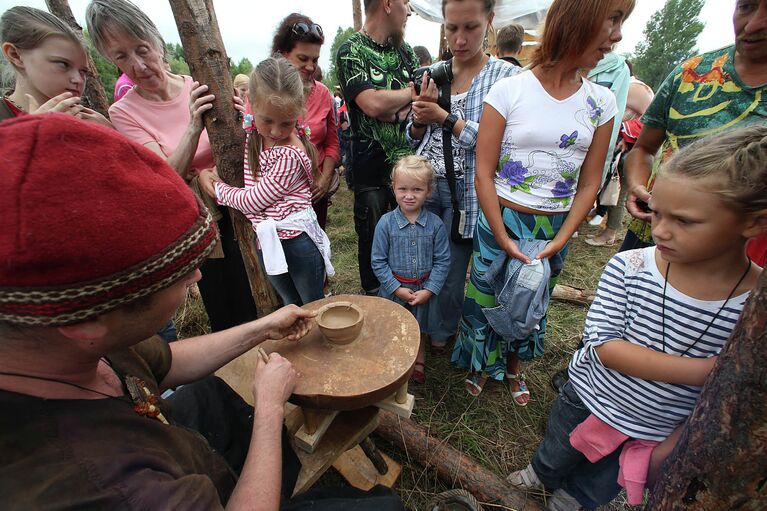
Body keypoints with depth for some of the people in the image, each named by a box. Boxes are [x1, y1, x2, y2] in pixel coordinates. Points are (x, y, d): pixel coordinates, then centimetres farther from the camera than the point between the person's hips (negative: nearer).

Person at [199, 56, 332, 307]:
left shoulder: (290, 154, -21)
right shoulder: (252, 136, 2)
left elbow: (252, 201, -15)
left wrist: (217, 188, -1)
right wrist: (211, 173, 0)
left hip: (298, 239, -7)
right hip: (267, 240, 7)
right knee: (291, 305, 25)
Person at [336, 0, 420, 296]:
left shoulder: (404, 50, 14)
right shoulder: (351, 52, -5)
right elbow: (373, 104, -20)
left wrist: (395, 109, -14)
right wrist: (412, 91, -5)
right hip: (372, 169, -5)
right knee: (373, 240, 8)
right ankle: (374, 299, 31)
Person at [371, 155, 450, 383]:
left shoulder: (435, 224, -11)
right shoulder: (386, 223, -14)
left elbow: (442, 261, -7)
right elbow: (378, 262, -10)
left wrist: (429, 290, -14)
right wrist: (397, 288, -14)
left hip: (424, 290, 1)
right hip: (394, 290, -1)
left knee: (420, 331, 23)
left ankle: (419, 363, 49)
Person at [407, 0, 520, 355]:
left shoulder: (506, 76, -4)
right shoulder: (433, 73, 7)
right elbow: (415, 139, 11)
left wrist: (443, 117, -15)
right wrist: (420, 117, -11)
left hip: (465, 190, -3)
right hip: (424, 183, 4)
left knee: (452, 267, 8)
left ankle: (442, 332, 35)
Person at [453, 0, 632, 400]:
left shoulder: (601, 103, 1)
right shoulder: (509, 90, -10)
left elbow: (589, 184, 2)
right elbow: (484, 174, -12)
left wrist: (560, 241, -9)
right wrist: (504, 240, -15)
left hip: (556, 229, 4)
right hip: (500, 221, -3)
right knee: (487, 298, 12)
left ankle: (514, 366, 47)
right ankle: (482, 366, 42)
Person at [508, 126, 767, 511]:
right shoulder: (628, 268, -23)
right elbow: (602, 344, -23)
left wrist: (673, 448, -10)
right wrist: (701, 370, -31)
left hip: (657, 435, 0)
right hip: (586, 401, 0)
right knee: (553, 460, 29)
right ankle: (540, 477, 63)